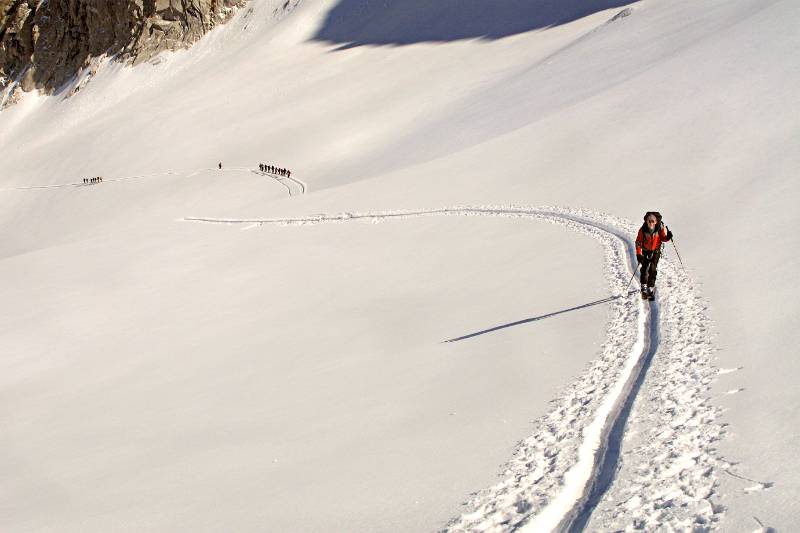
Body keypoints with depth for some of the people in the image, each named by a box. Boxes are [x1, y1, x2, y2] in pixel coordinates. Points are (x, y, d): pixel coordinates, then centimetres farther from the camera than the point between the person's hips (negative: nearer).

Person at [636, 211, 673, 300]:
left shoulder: (660, 228, -18)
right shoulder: (642, 230, -21)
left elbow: (663, 238, -5)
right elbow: (638, 242, -16)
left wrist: (668, 237, -29)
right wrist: (639, 254, -24)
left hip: (656, 251, 0)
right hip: (645, 251, 0)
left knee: (652, 270, -7)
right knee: (644, 269, -4)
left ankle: (651, 288, 3)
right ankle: (644, 288, 15)